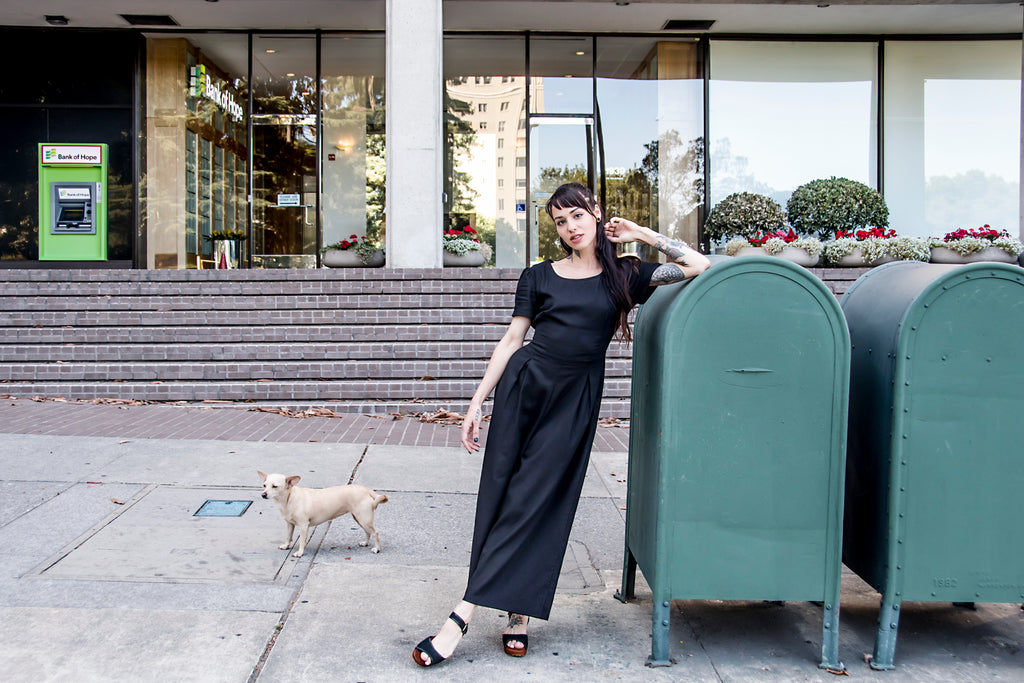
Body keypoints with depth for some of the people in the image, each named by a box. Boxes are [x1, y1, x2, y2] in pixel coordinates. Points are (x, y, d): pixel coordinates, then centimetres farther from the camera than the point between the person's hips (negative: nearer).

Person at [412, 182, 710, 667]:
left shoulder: (623, 274, 8)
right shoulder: (539, 277, 9)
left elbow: (701, 265, 3)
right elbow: (511, 341, 7)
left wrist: (642, 235, 5)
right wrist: (477, 402, 2)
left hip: (575, 400, -1)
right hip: (522, 386, 2)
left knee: (535, 503, -6)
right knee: (499, 494, -2)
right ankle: (516, 614, 9)